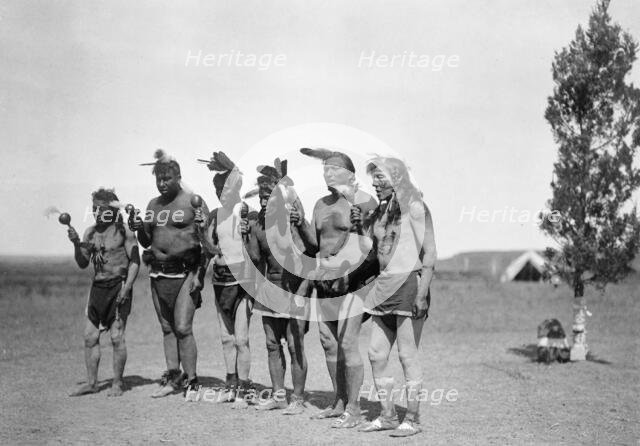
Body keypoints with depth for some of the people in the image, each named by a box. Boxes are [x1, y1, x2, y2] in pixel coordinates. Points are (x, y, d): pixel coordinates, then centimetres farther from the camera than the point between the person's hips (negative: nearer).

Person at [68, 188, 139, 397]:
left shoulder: (123, 231, -6)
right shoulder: (91, 232, 10)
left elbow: (135, 261, -6)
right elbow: (83, 263, 12)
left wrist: (126, 287, -15)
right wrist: (76, 244, -5)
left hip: (118, 285, -6)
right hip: (98, 286, 6)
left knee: (117, 336, -6)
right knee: (90, 336, 4)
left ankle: (117, 383, 5)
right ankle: (91, 382, 13)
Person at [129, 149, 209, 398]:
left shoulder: (193, 202, -6)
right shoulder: (153, 205, 13)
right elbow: (146, 242, 20)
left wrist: (200, 273, -15)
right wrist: (138, 229, -3)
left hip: (185, 272, -6)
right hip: (158, 274, 6)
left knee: (183, 328, -10)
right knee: (167, 328, 9)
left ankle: (190, 381, -4)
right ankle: (172, 377, 15)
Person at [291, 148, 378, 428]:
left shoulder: (362, 201, -6)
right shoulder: (321, 204, 15)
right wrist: (301, 224, 5)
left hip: (351, 278, -7)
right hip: (325, 280, 7)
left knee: (348, 344, -9)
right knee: (328, 343, 11)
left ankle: (353, 410, -3)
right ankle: (339, 403, 24)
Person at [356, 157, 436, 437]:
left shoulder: (413, 207, -8)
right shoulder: (381, 211, 15)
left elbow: (429, 253, -12)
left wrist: (422, 293, -18)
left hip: (409, 283, -8)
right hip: (384, 286, 8)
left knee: (407, 355, -5)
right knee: (376, 353, 7)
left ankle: (412, 419, 3)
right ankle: (387, 415, 16)